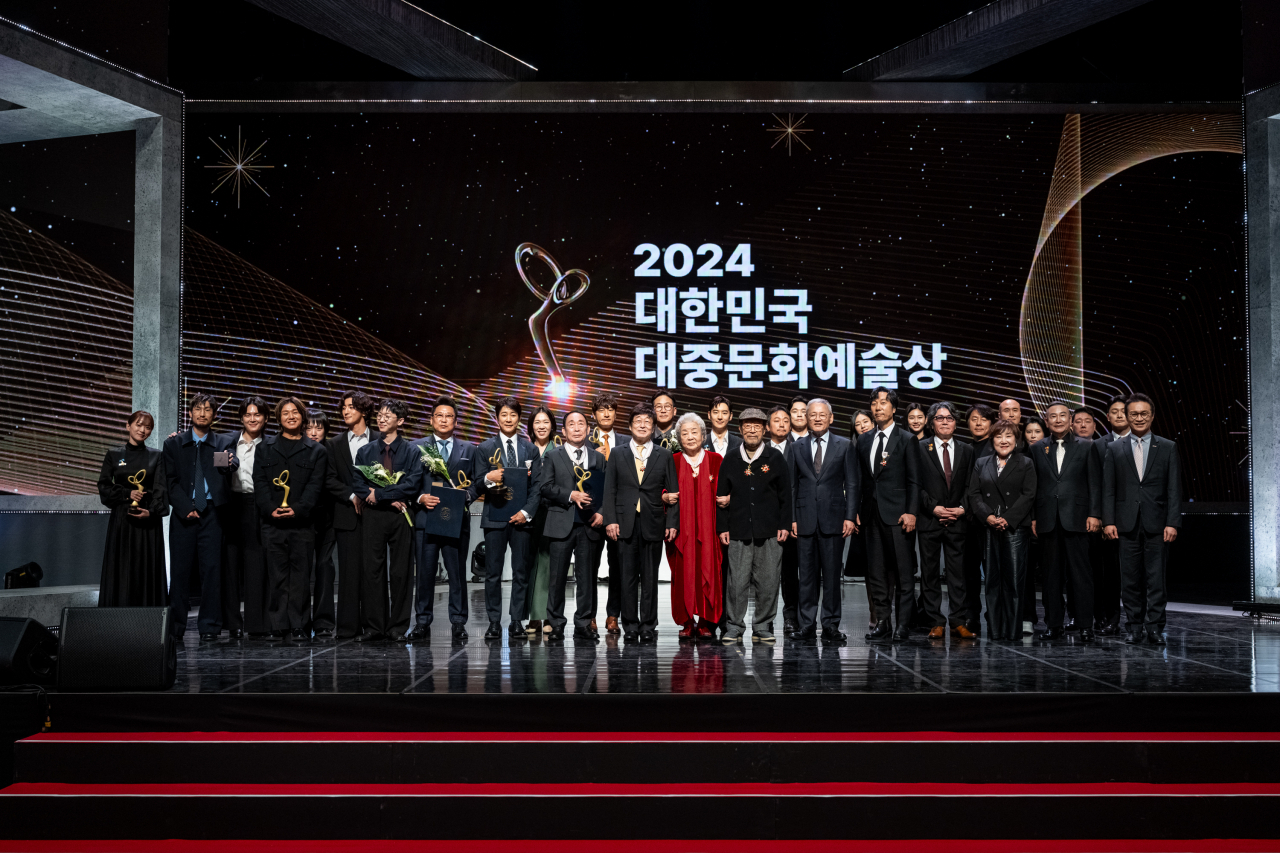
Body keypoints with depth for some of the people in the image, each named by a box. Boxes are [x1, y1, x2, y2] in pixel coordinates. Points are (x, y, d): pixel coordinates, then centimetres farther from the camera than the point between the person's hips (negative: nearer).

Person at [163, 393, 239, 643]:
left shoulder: (223, 444, 9)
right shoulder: (173, 444, 10)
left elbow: (233, 463, -13)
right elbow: (171, 481, 4)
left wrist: (230, 463, -37)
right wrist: (186, 507, -7)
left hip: (211, 513, 0)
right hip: (183, 513, 0)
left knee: (212, 568, -3)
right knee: (180, 569, 0)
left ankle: (209, 626, 1)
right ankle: (176, 627, 5)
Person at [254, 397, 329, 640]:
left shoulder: (316, 451, 12)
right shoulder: (265, 448, 16)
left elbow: (315, 485, 1)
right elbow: (259, 483, 6)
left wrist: (298, 509, -14)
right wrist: (270, 509, -10)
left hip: (302, 522, -1)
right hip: (272, 522, 1)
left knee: (300, 575, -2)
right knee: (276, 575, 0)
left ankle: (299, 626, 2)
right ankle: (279, 626, 3)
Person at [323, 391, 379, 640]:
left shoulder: (380, 441, 8)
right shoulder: (334, 444, 13)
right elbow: (330, 480, 6)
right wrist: (352, 496, -8)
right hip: (347, 515, 1)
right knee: (349, 570, -1)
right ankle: (348, 626, 1)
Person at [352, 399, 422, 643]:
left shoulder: (412, 452, 6)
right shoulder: (365, 452, 13)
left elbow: (412, 485, -7)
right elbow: (358, 485, 2)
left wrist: (379, 494, -10)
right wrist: (390, 500, -10)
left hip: (401, 516, -1)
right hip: (372, 516, 2)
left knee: (401, 572, 0)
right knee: (371, 571, -2)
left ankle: (398, 627, 6)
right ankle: (373, 627, 3)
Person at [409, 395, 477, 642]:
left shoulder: (469, 450, 15)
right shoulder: (417, 447, 12)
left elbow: (476, 482, 10)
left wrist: (464, 496, -8)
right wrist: (421, 498, -10)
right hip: (425, 518, 0)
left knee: (457, 572, 1)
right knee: (424, 572, 0)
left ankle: (458, 622, 8)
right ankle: (422, 623, 7)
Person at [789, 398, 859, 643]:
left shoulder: (844, 445, 7)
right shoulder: (797, 447, 11)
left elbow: (852, 483, 4)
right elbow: (792, 485, 10)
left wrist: (850, 516, -4)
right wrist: (791, 518, 1)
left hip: (833, 517, -1)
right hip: (805, 519, 1)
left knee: (832, 574, 0)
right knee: (807, 574, 2)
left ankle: (831, 626, 6)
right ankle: (806, 625, 7)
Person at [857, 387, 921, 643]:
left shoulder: (907, 440, 1)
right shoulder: (864, 440, 15)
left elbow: (914, 481, -3)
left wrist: (911, 512, -12)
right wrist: (857, 511, 8)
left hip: (897, 515, -5)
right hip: (872, 514, 5)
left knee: (902, 571, -3)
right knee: (876, 571, 5)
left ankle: (903, 624, 1)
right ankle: (883, 623, 10)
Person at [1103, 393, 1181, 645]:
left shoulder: (1168, 448, 7)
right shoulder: (1114, 449, 9)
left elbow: (1174, 489, 2)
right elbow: (1108, 489, 6)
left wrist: (1173, 523, -6)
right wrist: (1109, 521, -3)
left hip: (1156, 523, -1)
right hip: (1127, 524, 1)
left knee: (1156, 579, -1)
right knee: (1131, 579, 4)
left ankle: (1155, 627, 5)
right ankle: (1134, 627, 11)